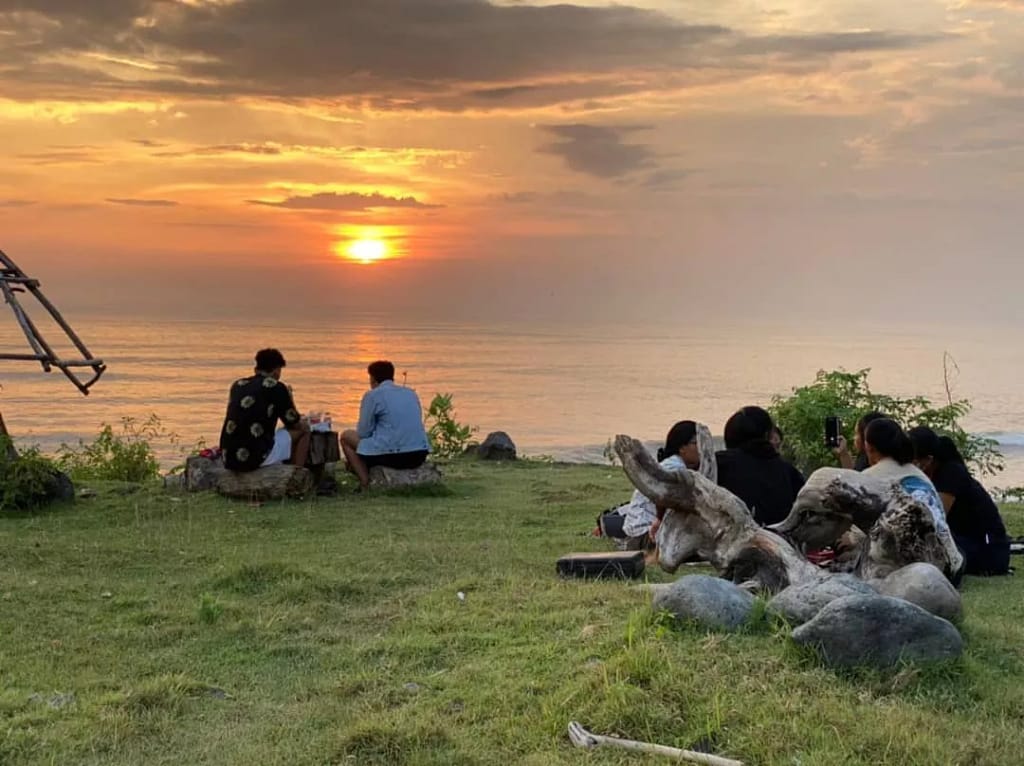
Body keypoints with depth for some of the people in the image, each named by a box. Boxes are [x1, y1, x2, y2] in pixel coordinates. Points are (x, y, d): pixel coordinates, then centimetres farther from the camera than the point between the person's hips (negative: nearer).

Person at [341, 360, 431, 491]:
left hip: (392, 455, -7)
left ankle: (366, 484, 4)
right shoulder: (411, 393, 16)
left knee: (346, 437, 16)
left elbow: (363, 433, 0)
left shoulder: (372, 395, -1)